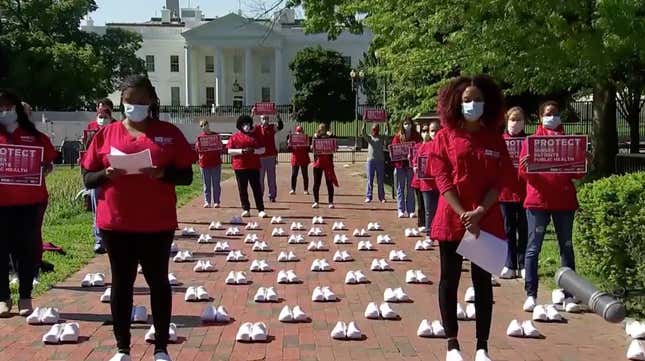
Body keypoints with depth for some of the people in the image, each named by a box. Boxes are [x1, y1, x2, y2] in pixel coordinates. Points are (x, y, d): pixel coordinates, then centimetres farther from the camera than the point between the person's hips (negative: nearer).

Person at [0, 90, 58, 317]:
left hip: (31, 201, 1)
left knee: (28, 248, 5)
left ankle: (25, 298, 15)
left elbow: (48, 163, 10)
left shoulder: (34, 136, 7)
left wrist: (45, 171, -10)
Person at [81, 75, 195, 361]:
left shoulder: (169, 133, 0)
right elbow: (87, 178, 5)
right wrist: (107, 174, -16)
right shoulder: (106, 134, 3)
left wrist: (162, 173, -18)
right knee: (122, 282, 9)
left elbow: (186, 176, 1)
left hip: (157, 223, -1)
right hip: (115, 223, 1)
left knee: (158, 281, 7)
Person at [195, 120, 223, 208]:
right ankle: (207, 202, 8)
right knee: (206, 184, 4)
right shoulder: (200, 137, 6)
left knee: (216, 183, 2)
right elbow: (197, 148, 4)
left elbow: (221, 147, 8)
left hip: (216, 162, -1)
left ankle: (216, 202, 5)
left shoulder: (215, 135, 6)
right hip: (204, 163, 1)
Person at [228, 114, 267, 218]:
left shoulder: (256, 135, 10)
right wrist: (242, 151, -15)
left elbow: (262, 150, 7)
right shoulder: (234, 137, 5)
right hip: (240, 167, 0)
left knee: (257, 188, -1)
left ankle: (261, 210, 0)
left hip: (254, 166, 0)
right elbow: (230, 151, -2)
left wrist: (253, 150, -12)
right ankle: (246, 209, 12)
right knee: (242, 189, 4)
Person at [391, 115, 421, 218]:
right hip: (400, 165, 1)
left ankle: (411, 210, 7)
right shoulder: (398, 136, 4)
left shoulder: (416, 136, 4)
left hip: (411, 164, 0)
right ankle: (401, 210, 7)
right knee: (400, 189, 4)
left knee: (411, 189, 4)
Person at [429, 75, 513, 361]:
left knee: (483, 282, 6)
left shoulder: (495, 139, 6)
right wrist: (463, 214, -16)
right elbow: (443, 179, -6)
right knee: (449, 280, 4)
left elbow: (500, 180, 0)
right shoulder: (445, 137, 0)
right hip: (452, 220, -1)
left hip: (487, 221, 2)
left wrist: (479, 212, -14)